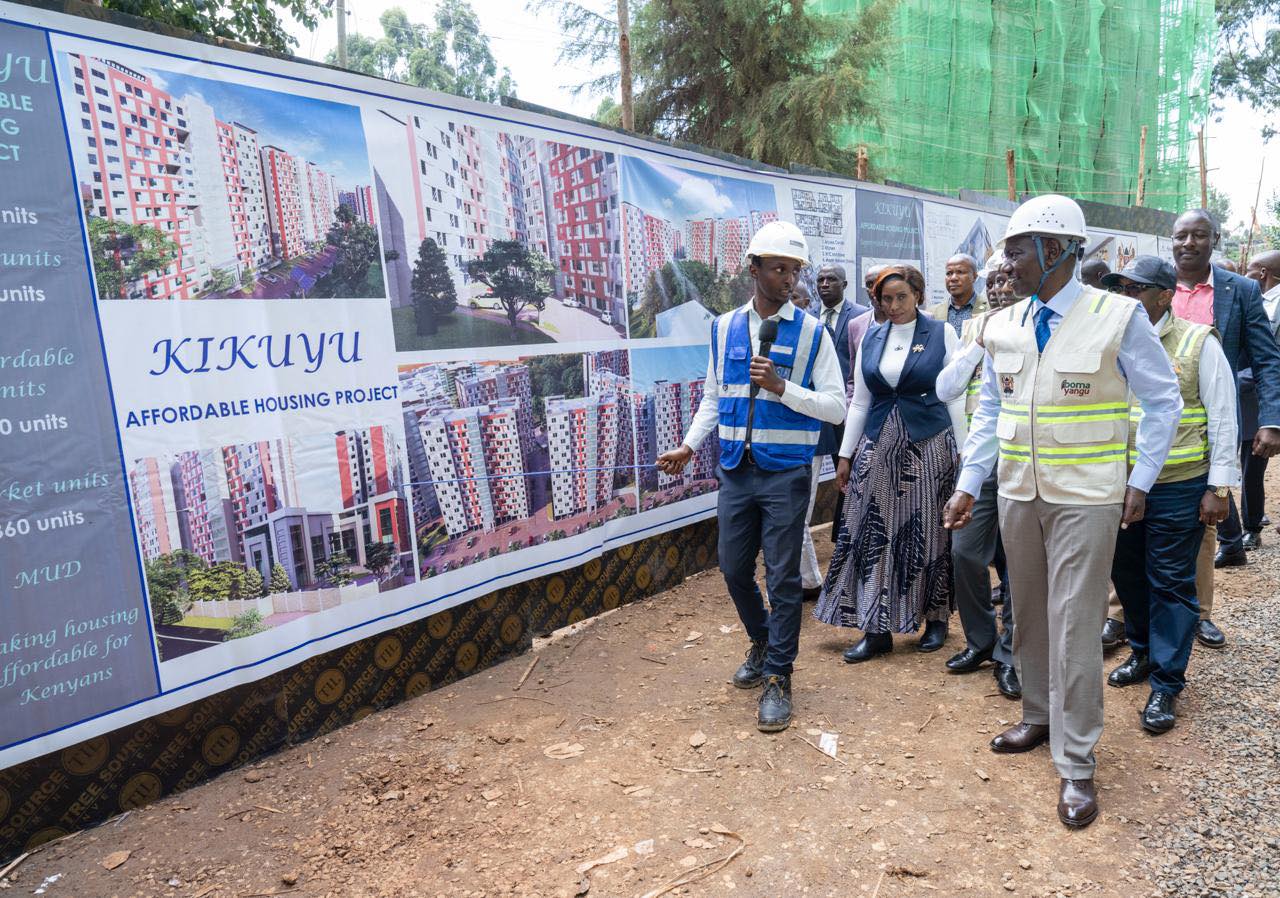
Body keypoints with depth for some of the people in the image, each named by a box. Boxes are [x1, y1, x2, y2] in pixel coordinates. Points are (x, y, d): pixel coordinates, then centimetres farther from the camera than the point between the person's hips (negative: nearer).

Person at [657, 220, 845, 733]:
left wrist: (782, 387, -18)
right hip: (735, 470, 4)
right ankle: (762, 643, 39)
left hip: (786, 473, -3)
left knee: (783, 577, 1)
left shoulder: (812, 333, -3)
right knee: (734, 568, 12)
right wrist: (690, 446, 1)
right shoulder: (724, 328, 7)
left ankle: (778, 679, 16)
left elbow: (837, 407, -5)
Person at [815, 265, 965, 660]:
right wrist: (846, 454, 8)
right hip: (878, 449, 3)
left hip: (929, 446, -3)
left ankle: (936, 619, 22)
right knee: (874, 535, 0)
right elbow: (859, 401, 11)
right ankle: (877, 629, 7)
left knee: (928, 533, 5)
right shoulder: (871, 339, 9)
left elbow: (955, 396, -1)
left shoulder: (941, 333, 0)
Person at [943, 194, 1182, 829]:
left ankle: (1076, 764, 12)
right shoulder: (1003, 326, 5)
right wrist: (969, 485, 6)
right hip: (1018, 493, 5)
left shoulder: (1117, 317, -8)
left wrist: (1140, 482, -4)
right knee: (1028, 615, 15)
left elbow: (1163, 400, 0)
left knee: (1073, 625, -2)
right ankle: (1038, 717, 36)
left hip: (1086, 497, -5)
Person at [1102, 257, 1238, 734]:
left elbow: (1223, 418, -5)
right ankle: (1143, 653, 38)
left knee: (1171, 584, 4)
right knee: (1127, 574, 16)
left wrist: (1218, 487, -9)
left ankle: (1166, 684, 16)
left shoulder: (1198, 342, -6)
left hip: (1179, 488, -4)